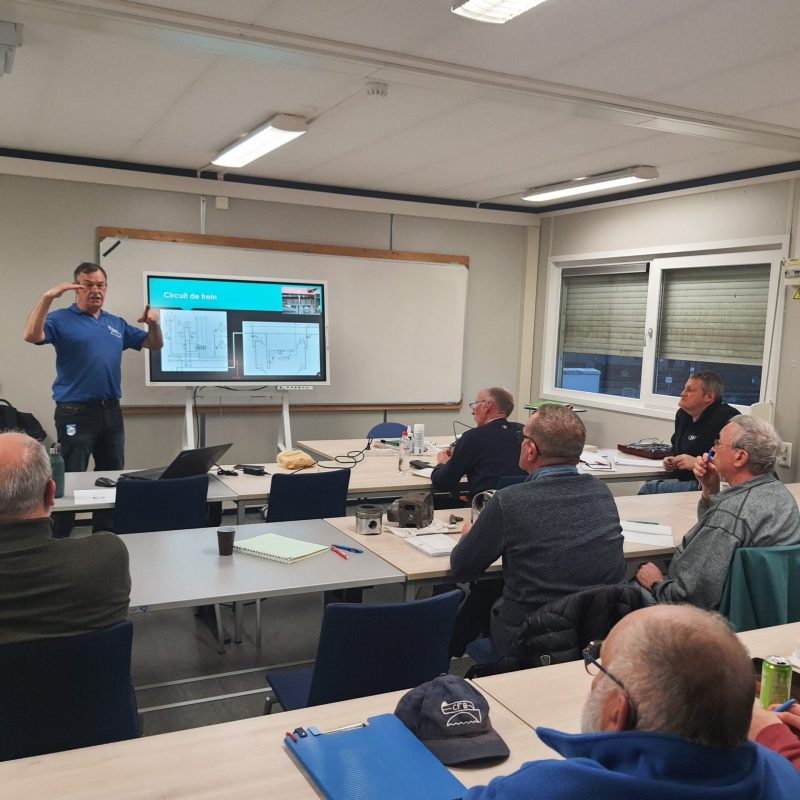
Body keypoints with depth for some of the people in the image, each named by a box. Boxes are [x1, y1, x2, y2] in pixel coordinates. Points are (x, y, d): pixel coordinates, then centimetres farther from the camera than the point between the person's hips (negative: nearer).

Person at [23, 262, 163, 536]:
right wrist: (48, 297, -31)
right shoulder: (61, 319, -3)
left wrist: (153, 324, -3)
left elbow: (154, 345, 18)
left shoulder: (117, 324, 14)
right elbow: (31, 335, -21)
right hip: (76, 412, -6)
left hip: (111, 411, 6)